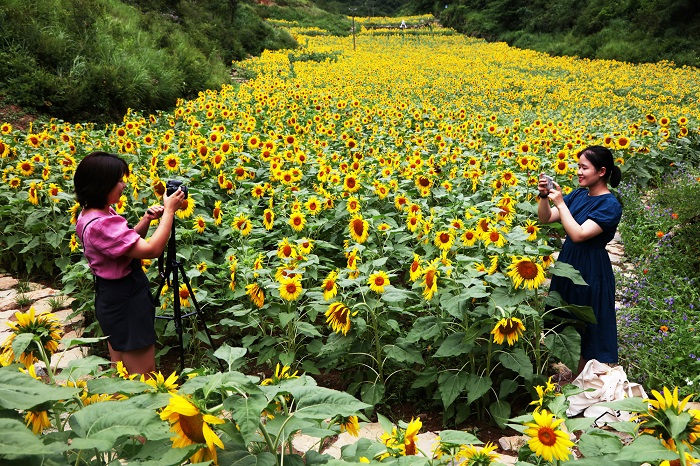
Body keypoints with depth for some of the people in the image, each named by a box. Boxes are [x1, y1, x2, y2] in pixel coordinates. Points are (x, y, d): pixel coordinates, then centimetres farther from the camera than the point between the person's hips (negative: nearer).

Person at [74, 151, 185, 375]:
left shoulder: (93, 214, 3)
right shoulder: (100, 224, -28)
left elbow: (128, 242, 14)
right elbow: (152, 250, -29)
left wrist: (146, 219, -2)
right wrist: (169, 211, -20)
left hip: (114, 297, 10)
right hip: (125, 301, -10)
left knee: (120, 369, 22)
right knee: (144, 374, 1)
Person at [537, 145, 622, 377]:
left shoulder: (610, 205, -17)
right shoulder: (578, 195, 3)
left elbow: (578, 234, -26)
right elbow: (545, 218, 4)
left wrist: (560, 202, -23)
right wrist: (544, 195, -13)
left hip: (591, 272, -7)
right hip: (567, 264, 8)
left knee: (587, 332, 7)